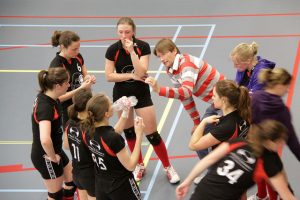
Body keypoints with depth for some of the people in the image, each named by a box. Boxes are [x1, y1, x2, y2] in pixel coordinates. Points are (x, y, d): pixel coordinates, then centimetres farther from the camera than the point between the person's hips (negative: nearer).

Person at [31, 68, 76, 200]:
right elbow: (45, 140, -46)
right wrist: (53, 157, -27)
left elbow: (60, 99, 23)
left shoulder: (47, 96, -4)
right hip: (45, 156, -9)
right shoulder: (46, 107, -32)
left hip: (54, 150, 9)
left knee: (72, 181, 24)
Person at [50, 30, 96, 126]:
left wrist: (89, 79, -9)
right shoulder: (56, 66, -21)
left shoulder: (78, 57, -2)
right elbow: (58, 97, -20)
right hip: (68, 112, -6)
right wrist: (80, 88, -26)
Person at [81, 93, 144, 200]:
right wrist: (139, 135, -19)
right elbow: (130, 166, -20)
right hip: (121, 187, -6)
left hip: (100, 185, 6)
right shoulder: (114, 138, -31)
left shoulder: (87, 132, -10)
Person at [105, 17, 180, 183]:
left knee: (152, 134, -1)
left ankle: (168, 167, 17)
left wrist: (132, 51, -30)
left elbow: (141, 72, -24)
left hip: (142, 94, -2)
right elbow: (109, 76, -10)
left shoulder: (143, 47, -14)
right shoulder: (112, 50, -11)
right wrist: (131, 75, -17)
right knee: (129, 131, 14)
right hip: (121, 94, 2)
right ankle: (139, 165, 34)